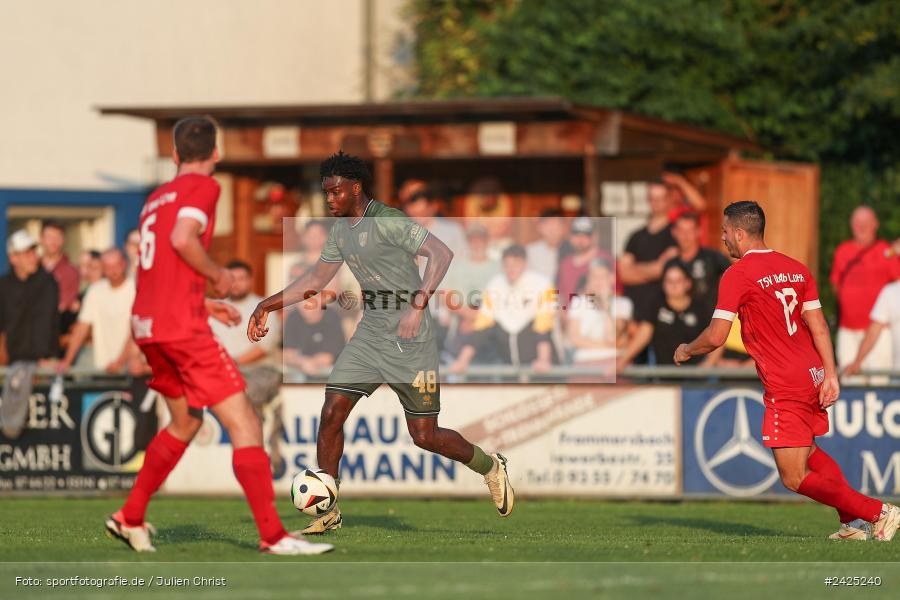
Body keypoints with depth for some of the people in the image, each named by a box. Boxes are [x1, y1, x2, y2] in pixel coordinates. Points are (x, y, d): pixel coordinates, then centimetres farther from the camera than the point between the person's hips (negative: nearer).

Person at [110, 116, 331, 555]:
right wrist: (218, 276, -5)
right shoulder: (203, 187, -3)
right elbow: (182, 238, -20)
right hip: (183, 326, -9)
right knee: (244, 425, -8)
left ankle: (130, 518, 28)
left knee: (185, 422, 25)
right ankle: (272, 535, -14)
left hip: (145, 325, 9)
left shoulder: (156, 197, 21)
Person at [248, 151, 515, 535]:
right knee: (331, 414, -6)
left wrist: (417, 306, -35)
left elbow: (441, 253, -27)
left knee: (424, 437, -1)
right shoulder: (341, 229, 10)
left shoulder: (386, 221, -17)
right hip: (370, 336, 7)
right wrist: (268, 305, 19)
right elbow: (318, 278, 24)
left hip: (410, 341, -7)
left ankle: (490, 468, 27)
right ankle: (327, 512, 5)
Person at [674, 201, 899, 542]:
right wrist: (830, 375, 4)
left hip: (785, 388, -8)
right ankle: (854, 524, 15)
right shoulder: (797, 269, 11)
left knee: (795, 478, -4)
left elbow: (716, 337, -11)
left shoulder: (737, 274, -9)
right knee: (808, 453, 27)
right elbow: (817, 325, 6)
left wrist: (686, 351, 8)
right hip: (813, 375, 8)